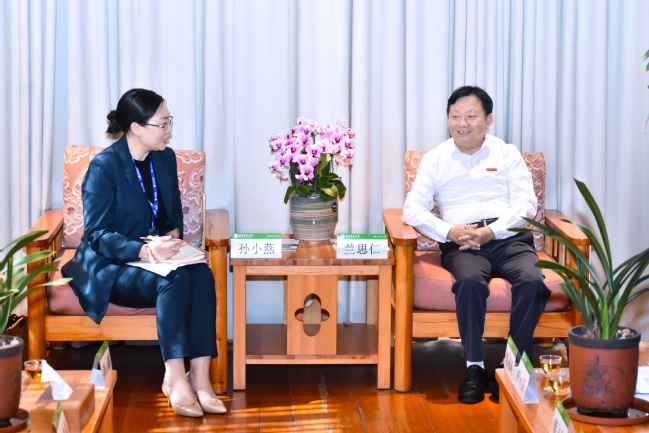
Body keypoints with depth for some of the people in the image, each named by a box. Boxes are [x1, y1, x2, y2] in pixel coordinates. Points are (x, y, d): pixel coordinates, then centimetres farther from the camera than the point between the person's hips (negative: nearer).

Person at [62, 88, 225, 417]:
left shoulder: (165, 158, 8)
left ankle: (199, 376, -32)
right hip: (109, 267, -6)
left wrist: (173, 235, -7)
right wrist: (144, 250, -30)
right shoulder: (103, 167, -12)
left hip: (157, 256, 6)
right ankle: (175, 378, -33)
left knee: (202, 275, -27)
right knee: (174, 280, -34)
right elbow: (96, 233, -15)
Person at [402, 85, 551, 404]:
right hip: (461, 245, -1)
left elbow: (526, 203, 6)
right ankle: (475, 367, -26)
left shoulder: (507, 153, 18)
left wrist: (492, 230, -12)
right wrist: (449, 231, -11)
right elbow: (412, 210, 7)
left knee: (533, 280, -32)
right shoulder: (435, 159, 18)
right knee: (471, 281, -36)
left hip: (508, 238, 1)